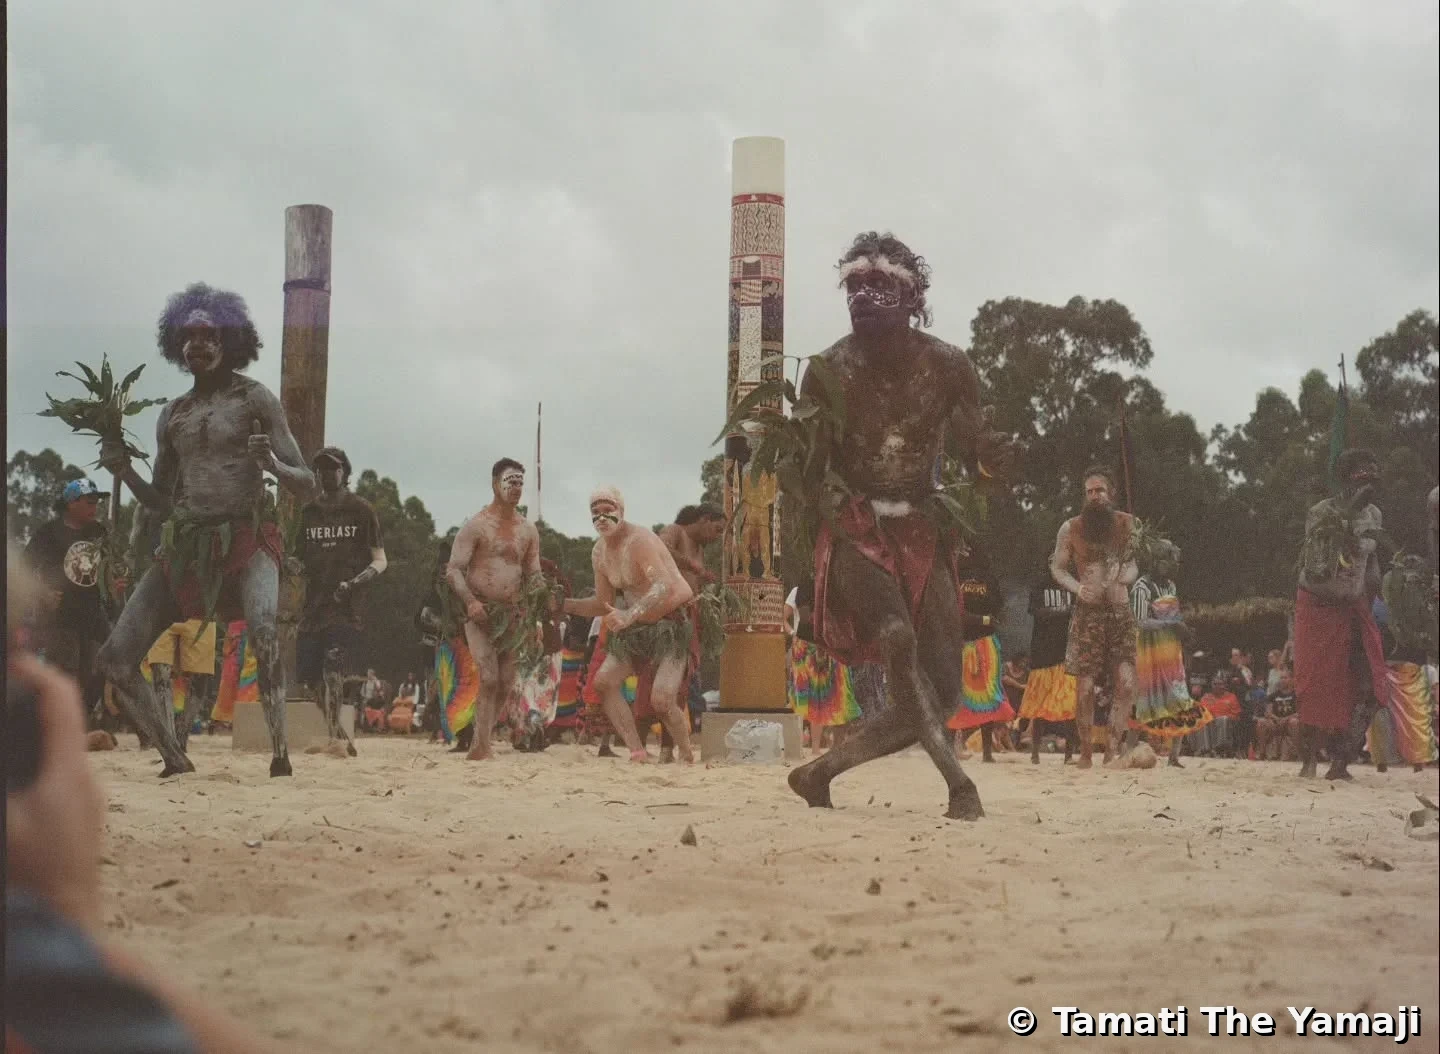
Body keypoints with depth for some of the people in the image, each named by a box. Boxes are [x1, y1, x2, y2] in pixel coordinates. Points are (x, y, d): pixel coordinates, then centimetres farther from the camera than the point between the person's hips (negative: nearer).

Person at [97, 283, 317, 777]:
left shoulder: (255, 398, 3)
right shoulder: (172, 414, 17)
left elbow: (306, 488, 0)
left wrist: (272, 464, -21)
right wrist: (124, 470, 3)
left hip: (248, 537, -5)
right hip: (184, 545, 6)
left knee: (264, 634, -35)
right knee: (116, 658, -4)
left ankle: (280, 757, -30)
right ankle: (176, 760, 8)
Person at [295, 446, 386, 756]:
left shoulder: (361, 510, 4)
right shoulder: (309, 513, 16)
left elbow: (380, 561, 2)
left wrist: (354, 583, -15)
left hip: (346, 606, -5)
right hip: (313, 604, 5)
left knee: (333, 674, -18)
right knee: (311, 678, 4)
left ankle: (332, 738, -19)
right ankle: (341, 740, 21)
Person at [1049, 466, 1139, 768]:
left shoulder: (1127, 523, 5)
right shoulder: (1071, 528, 2)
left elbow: (1138, 562, 11)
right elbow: (1058, 568, 7)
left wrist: (1124, 580, -11)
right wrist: (1077, 587, -12)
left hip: (1120, 611, 1)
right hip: (1088, 613, -1)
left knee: (1126, 682, -11)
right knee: (1085, 686, -4)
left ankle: (1112, 747, -3)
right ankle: (1085, 752, 6)